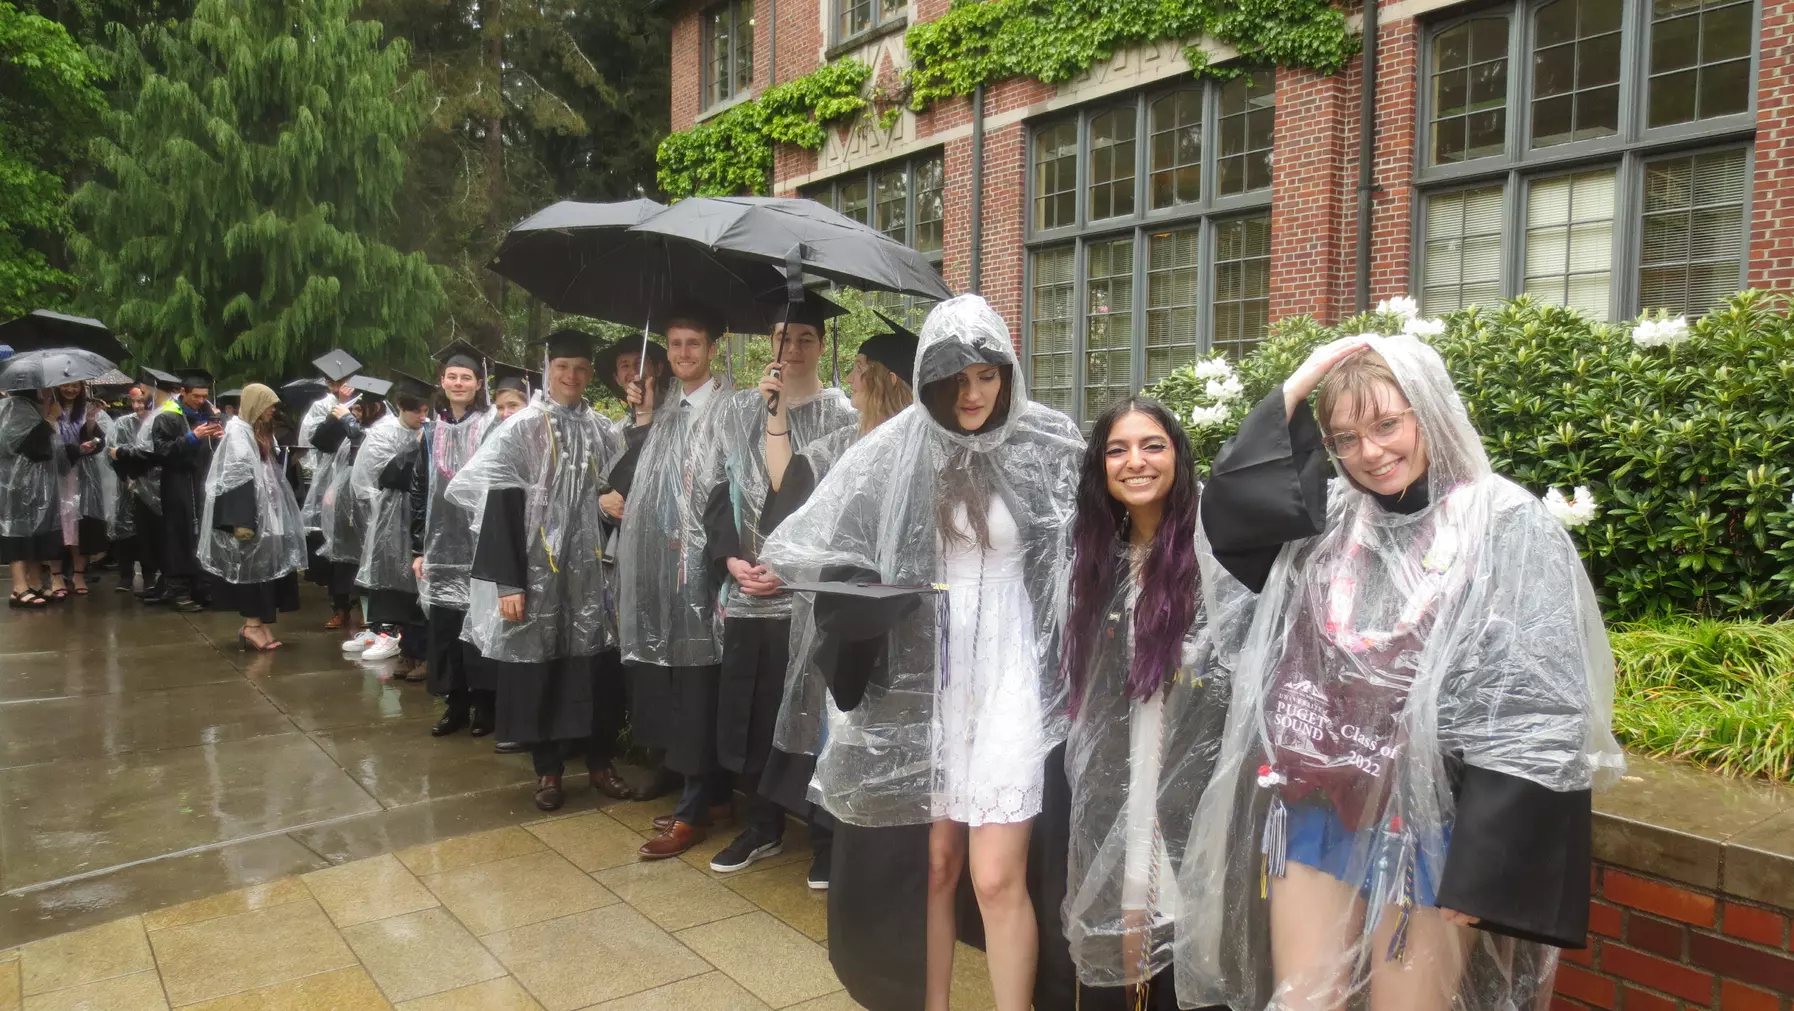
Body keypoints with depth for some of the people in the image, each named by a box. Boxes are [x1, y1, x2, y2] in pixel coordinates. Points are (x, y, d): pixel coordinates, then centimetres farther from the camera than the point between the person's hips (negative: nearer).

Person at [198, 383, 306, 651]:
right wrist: (242, 521, -24)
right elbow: (235, 478, -19)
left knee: (265, 566, 6)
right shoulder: (237, 431, -11)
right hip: (249, 513, -9)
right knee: (252, 566, -6)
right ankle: (253, 624, -2)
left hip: (265, 512, 9)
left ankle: (257, 623, 9)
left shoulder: (260, 433, 17)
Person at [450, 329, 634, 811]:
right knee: (539, 667, 5)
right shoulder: (522, 427, -6)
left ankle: (600, 761, 23)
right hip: (538, 568, -3)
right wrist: (507, 580, -16)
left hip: (589, 567, 3)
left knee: (599, 666, 5)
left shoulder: (604, 430, 7)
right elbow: (499, 504, -11)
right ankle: (548, 770, 20)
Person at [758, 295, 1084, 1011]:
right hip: (922, 675, 2)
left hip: (1007, 676, -1)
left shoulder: (1049, 445, -3)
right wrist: (772, 568, -20)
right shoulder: (898, 448, -2)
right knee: (933, 862, 11)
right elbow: (819, 533, -3)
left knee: (996, 876, -6)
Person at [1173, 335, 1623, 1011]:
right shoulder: (1326, 518, 7)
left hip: (1426, 823, -4)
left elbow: (1538, 714, -12)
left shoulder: (1509, 527, -8)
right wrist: (1298, 385, -5)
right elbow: (1230, 506, -9)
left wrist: (1485, 866, -15)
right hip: (1314, 809, 4)